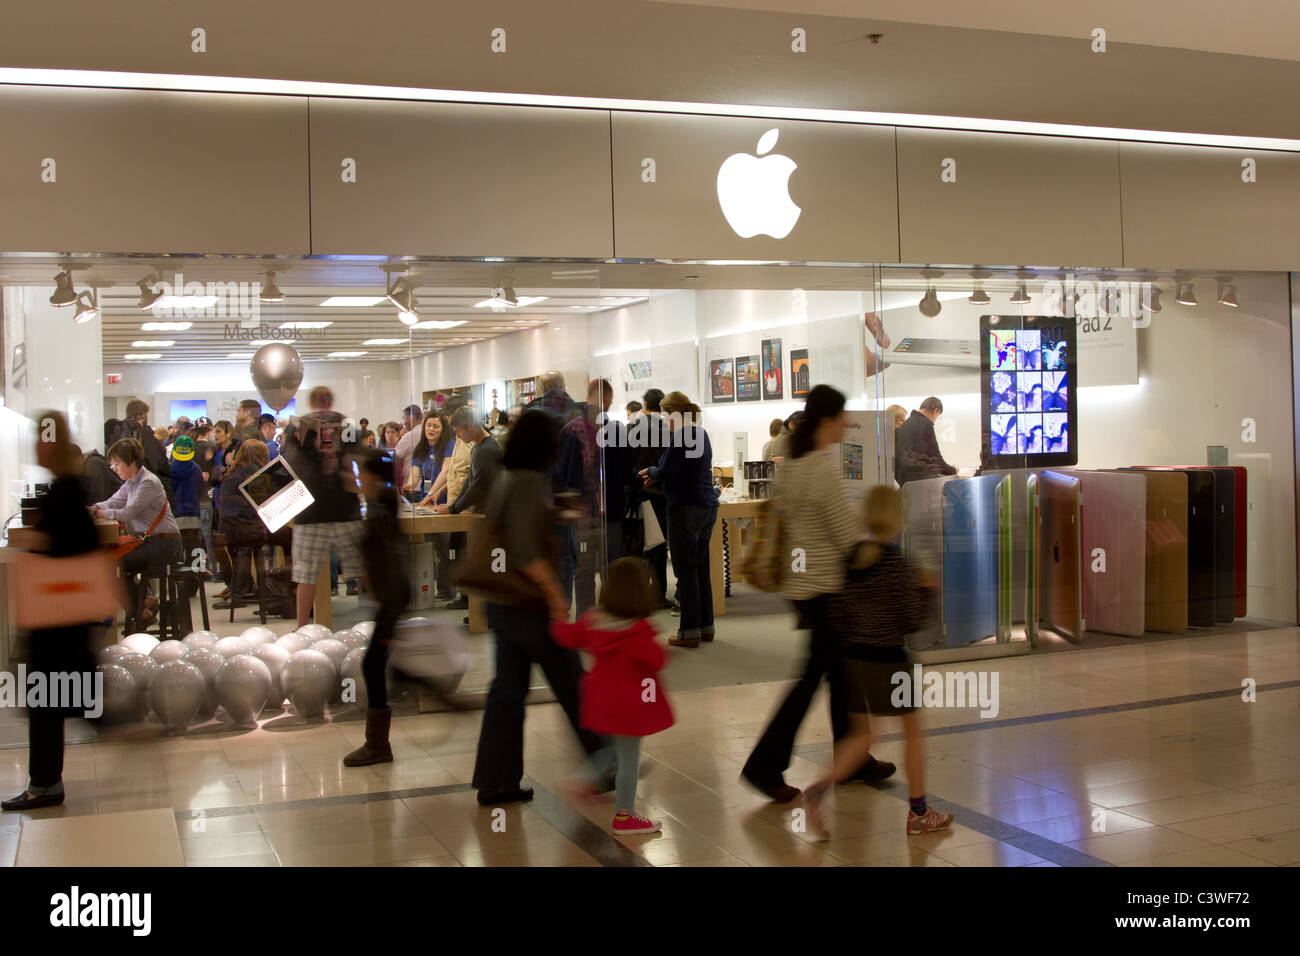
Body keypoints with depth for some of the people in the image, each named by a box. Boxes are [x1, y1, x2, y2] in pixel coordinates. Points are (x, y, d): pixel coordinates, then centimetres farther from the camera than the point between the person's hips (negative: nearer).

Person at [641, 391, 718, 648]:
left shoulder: (681, 436, -16)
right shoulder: (701, 434, 13)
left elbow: (665, 473, -16)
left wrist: (650, 471, 5)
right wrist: (656, 474, 16)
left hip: (686, 508, -9)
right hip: (707, 505, 9)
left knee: (686, 571, -3)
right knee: (701, 569, 14)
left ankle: (690, 631, 1)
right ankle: (706, 626, 20)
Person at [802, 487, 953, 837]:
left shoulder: (853, 559, 2)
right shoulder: (899, 564, -15)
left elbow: (840, 614, 4)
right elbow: (912, 620, -15)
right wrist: (922, 588, 0)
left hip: (853, 657, 6)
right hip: (887, 658, -6)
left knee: (860, 735, 16)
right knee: (913, 731, 13)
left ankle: (820, 787, -5)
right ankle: (918, 812, 21)